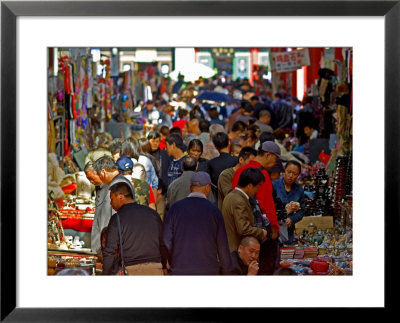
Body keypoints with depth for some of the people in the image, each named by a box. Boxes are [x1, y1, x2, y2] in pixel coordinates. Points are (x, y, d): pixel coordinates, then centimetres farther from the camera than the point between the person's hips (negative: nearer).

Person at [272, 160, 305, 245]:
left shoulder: (299, 190, 10)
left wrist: (291, 219, -8)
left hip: (289, 229, 4)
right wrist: (285, 210, -15)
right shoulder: (274, 185, -3)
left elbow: (301, 211, 11)